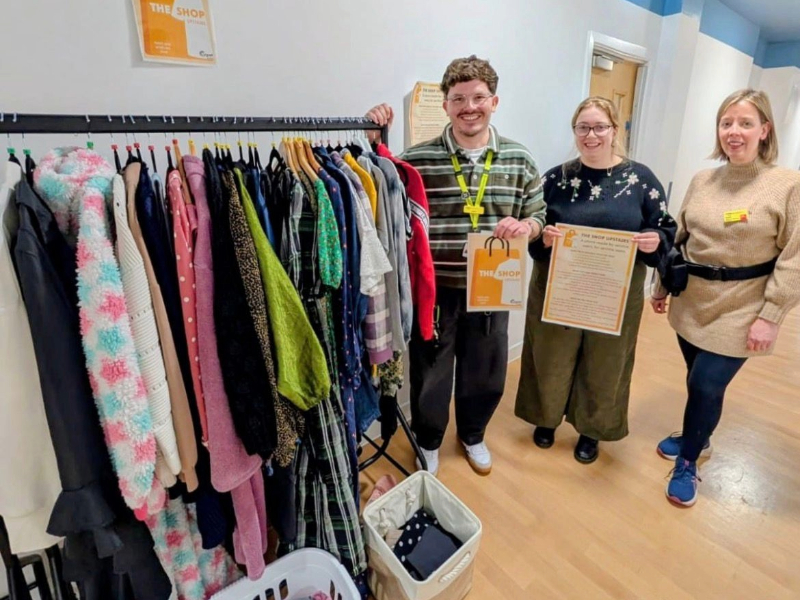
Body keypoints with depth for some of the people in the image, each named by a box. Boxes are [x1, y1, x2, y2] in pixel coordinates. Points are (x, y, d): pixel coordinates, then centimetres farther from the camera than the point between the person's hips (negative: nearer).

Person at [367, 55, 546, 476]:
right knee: (429, 372, 14)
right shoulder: (417, 159, -7)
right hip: (434, 289, -2)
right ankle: (428, 442, 43)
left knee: (485, 372, 19)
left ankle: (472, 435, 49)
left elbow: (538, 218, 7)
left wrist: (524, 227, -16)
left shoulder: (519, 160, 2)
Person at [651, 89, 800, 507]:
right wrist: (662, 286, 11)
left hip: (740, 312, -4)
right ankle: (695, 439, 42)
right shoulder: (701, 181, 5)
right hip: (692, 302, 4)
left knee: (706, 386, -2)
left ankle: (687, 463, 22)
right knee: (700, 383, 16)